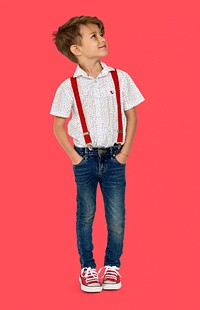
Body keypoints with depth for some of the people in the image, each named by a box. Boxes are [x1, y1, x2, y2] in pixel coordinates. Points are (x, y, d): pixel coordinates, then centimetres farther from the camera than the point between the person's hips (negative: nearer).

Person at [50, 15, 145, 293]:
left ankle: (112, 266, 21)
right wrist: (73, 156, -5)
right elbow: (58, 126, 1)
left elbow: (131, 116, 4)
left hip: (114, 158, 1)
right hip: (85, 158, -1)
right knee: (86, 215, 9)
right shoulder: (68, 87, -6)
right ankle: (87, 267, 22)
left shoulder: (120, 78, -3)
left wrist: (125, 151, -1)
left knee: (117, 217, 3)